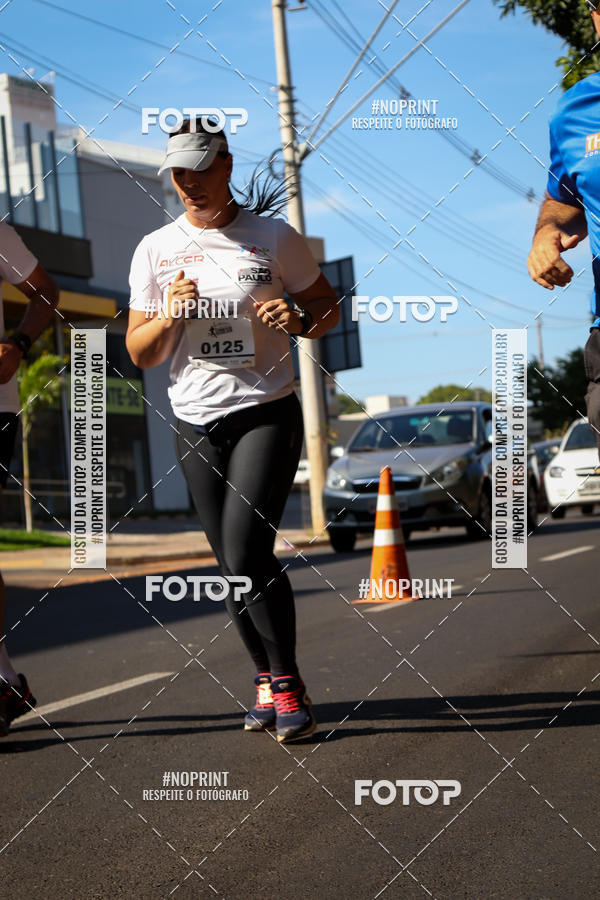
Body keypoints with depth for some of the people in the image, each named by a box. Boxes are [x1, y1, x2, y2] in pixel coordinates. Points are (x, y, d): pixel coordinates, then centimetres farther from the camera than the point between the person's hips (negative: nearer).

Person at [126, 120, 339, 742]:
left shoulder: (274, 237, -1)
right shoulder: (155, 250, 6)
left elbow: (328, 307, 9)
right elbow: (139, 354, 8)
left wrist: (298, 321, -14)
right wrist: (170, 314, -13)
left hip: (267, 413, -3)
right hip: (196, 423, 4)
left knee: (248, 555, -16)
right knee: (232, 566, 6)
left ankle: (287, 683, -2)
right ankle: (270, 683, 21)